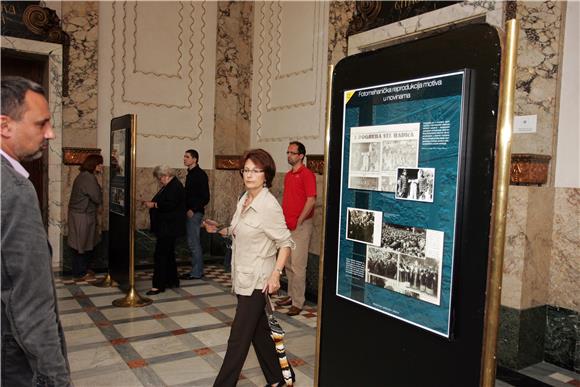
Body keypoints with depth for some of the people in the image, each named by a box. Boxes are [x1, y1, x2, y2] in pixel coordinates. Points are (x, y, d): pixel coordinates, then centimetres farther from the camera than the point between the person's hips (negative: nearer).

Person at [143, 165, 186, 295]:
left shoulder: (175, 186, -17)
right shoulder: (169, 186, 16)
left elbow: (170, 205, -26)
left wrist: (154, 205, -19)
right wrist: (152, 204, 10)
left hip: (169, 228, -11)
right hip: (167, 227, 11)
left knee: (160, 255, -10)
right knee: (169, 254, 17)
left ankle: (158, 285, -6)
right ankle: (172, 281, 27)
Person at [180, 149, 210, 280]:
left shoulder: (200, 174, -11)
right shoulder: (190, 174, 15)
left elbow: (205, 197, -16)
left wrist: (193, 210, -17)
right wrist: (186, 208, 10)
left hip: (195, 213, -9)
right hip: (190, 213, 9)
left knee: (193, 243, -6)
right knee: (193, 243, 12)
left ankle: (196, 273, 2)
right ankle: (196, 270, 20)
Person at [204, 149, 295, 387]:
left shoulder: (269, 206, -18)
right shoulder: (244, 200, 6)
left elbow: (286, 242, -15)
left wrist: (276, 273, -22)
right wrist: (219, 230, 11)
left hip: (256, 280, -8)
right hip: (242, 277, 8)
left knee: (238, 338, 0)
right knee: (259, 331, 19)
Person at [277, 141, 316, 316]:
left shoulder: (307, 174, -11)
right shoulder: (288, 175, 15)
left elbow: (311, 200, -16)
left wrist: (298, 222, -14)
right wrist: (283, 219, 11)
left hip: (301, 226, -8)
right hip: (287, 225, 9)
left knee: (298, 265, -6)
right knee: (288, 264, 16)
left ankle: (298, 303, 3)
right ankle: (291, 295, 29)